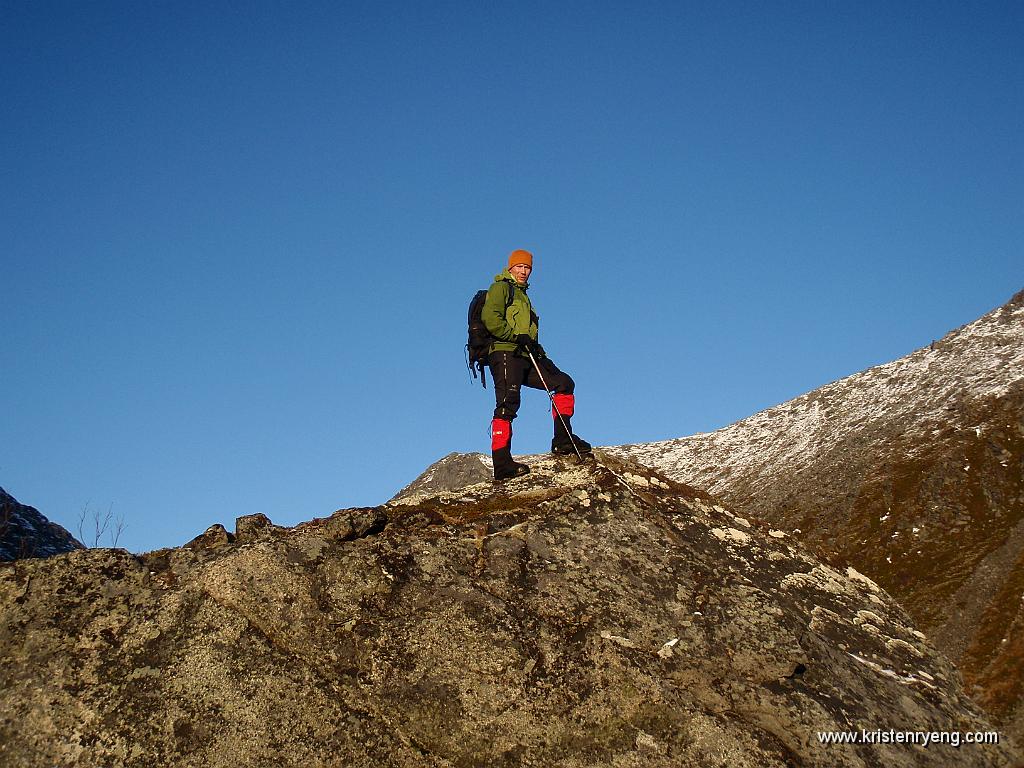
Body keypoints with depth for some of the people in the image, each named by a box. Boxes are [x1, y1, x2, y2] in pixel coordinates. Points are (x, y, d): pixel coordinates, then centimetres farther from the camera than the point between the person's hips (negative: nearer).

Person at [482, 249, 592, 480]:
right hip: (505, 353, -9)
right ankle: (502, 464, -21)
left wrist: (535, 348, 10)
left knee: (563, 383, 4)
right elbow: (490, 319, -14)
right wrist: (518, 337, -17)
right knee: (508, 404, -17)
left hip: (525, 357, 9)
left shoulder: (522, 296, 31)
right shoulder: (501, 288, 3)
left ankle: (562, 439, 2)